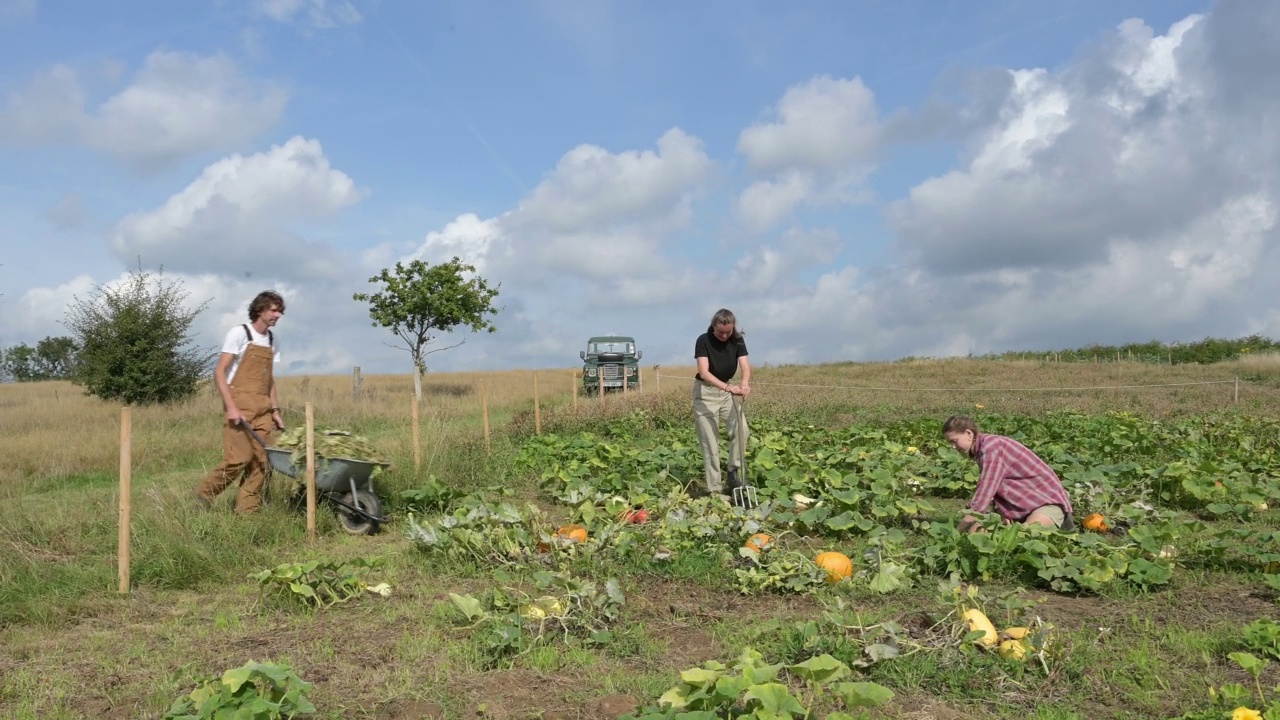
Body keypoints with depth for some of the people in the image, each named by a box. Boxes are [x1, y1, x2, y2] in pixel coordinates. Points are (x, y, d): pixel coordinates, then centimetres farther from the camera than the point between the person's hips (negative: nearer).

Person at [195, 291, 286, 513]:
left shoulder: (272, 340, 13)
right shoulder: (239, 333, -6)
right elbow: (219, 372, -9)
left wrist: (275, 410, 12)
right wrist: (231, 407, -17)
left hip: (263, 407, 6)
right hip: (240, 404, -6)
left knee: (261, 460, 0)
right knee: (239, 458, -11)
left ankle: (247, 510, 9)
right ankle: (204, 493, 12)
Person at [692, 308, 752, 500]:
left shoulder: (737, 341, -7)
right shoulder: (703, 341, -19)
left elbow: (745, 366, -19)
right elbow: (704, 372, -29)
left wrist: (744, 383, -42)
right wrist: (727, 387, -44)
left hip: (728, 390, 4)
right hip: (705, 391, -4)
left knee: (741, 429, -15)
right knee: (710, 441, -5)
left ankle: (733, 470, 4)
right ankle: (715, 490, 1)